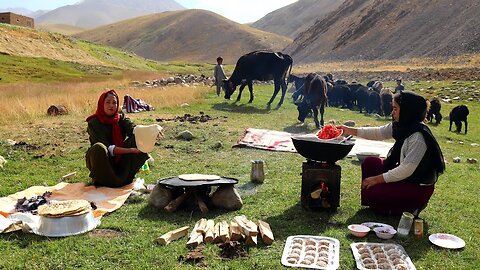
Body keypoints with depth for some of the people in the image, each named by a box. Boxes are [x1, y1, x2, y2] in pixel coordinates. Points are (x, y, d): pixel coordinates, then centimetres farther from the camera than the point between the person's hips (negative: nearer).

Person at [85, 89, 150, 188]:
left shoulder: (121, 119, -1)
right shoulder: (94, 123, -13)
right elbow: (107, 147, -24)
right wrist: (129, 150, -37)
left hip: (119, 159, 4)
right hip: (101, 162, -4)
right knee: (99, 148, -36)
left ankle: (126, 176, -10)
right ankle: (101, 180, -14)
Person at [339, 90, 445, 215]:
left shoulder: (418, 137, -29)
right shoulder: (400, 126, -4)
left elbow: (406, 170, -28)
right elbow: (378, 133, 8)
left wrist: (377, 179, -22)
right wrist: (351, 131, 6)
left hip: (418, 187, -9)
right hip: (404, 174, 9)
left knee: (370, 193, -13)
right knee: (369, 162, 5)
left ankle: (410, 207, 3)